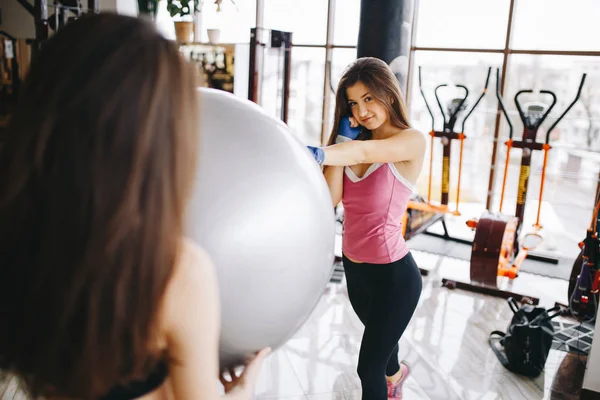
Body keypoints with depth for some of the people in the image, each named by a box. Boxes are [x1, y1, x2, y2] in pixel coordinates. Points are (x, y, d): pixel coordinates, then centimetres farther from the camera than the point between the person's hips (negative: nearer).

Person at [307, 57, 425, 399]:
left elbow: (364, 152, -37)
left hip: (393, 273, -7)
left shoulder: (413, 141, -15)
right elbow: (330, 198, -10)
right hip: (354, 267, 7)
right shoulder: (355, 141, 2)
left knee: (368, 368, 2)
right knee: (379, 341, 33)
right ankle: (395, 372, 65)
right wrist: (341, 140, -13)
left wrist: (317, 154, -53)